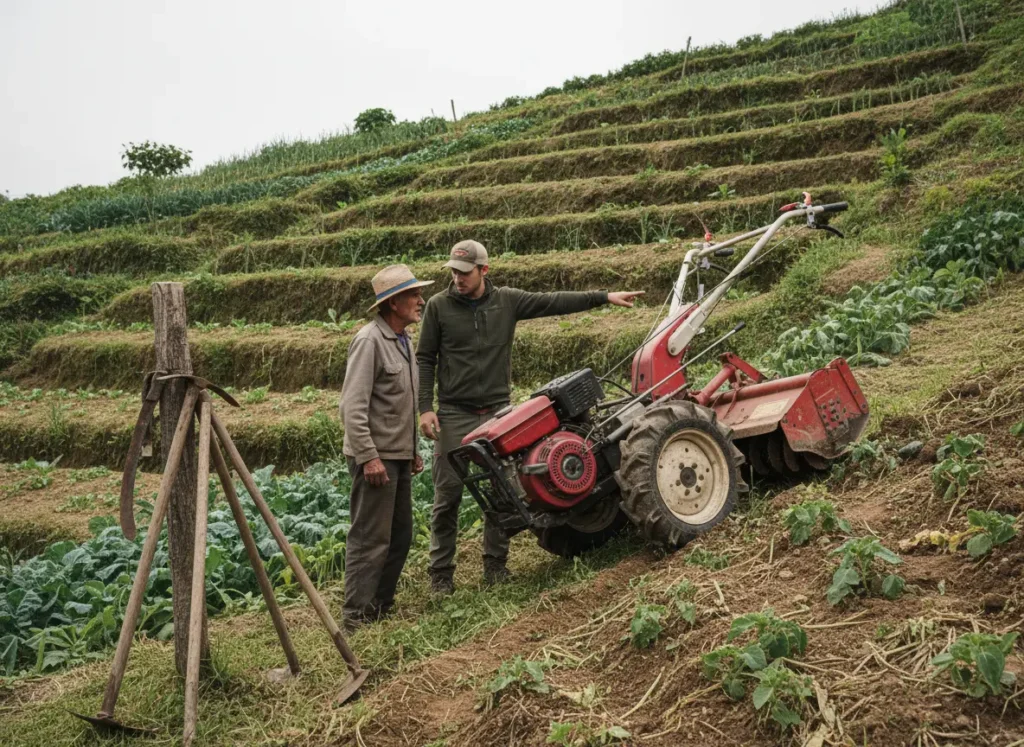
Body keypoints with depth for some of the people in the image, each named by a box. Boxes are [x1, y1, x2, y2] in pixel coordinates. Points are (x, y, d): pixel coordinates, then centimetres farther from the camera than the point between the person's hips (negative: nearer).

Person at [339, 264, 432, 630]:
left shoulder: (403, 340, 14)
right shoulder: (370, 340, -15)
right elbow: (353, 407, -21)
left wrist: (413, 450, 21)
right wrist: (369, 456, -24)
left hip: (399, 455, 10)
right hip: (375, 456, -10)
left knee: (400, 535, 15)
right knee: (371, 537, -6)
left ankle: (381, 605, 26)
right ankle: (357, 614, 2)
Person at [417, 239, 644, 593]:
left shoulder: (507, 300, 3)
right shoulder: (439, 306, -2)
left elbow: (554, 302, 0)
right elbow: (425, 359, 0)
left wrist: (604, 296, -6)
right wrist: (425, 408, -7)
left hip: (498, 411, 2)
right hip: (454, 414, -2)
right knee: (448, 495, -1)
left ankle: (496, 564, 19)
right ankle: (441, 571, 11)